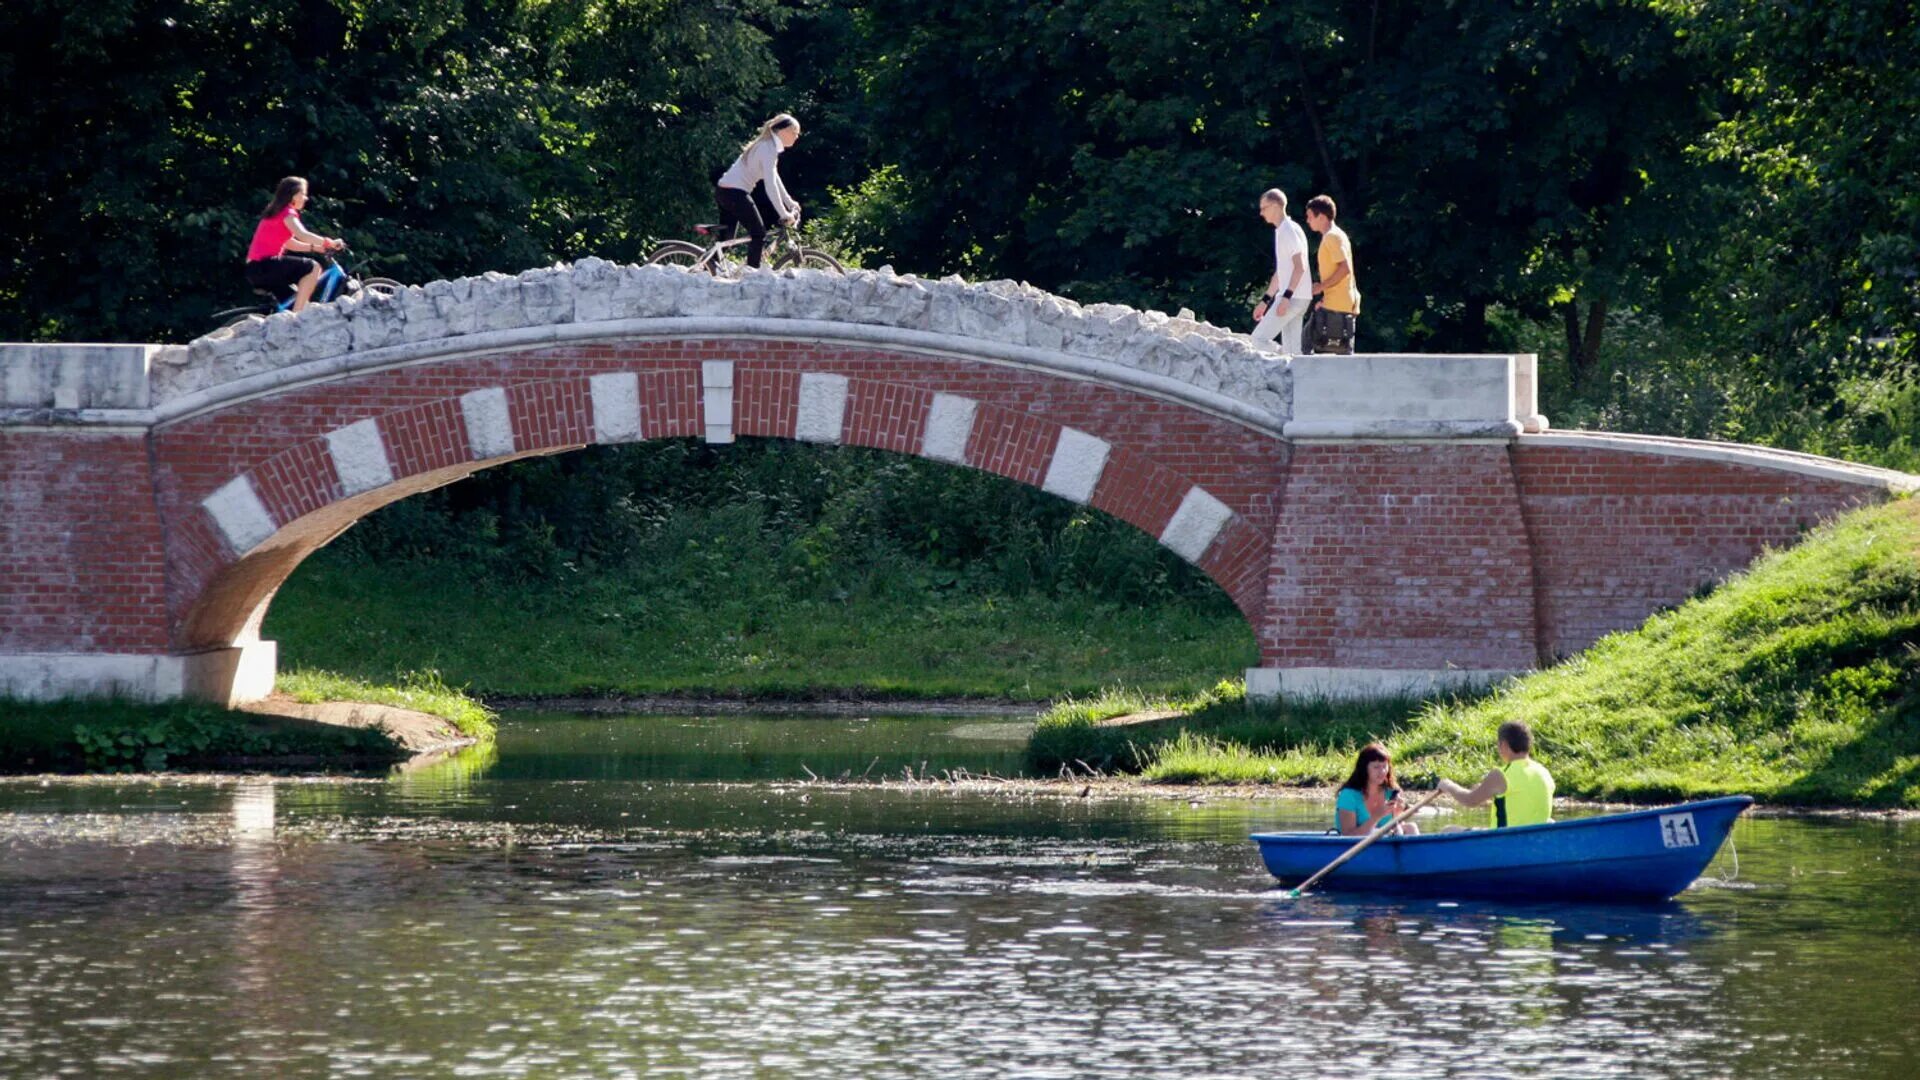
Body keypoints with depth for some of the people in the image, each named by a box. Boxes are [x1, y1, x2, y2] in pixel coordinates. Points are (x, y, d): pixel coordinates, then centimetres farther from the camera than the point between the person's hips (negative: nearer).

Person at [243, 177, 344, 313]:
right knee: (313, 267, -16)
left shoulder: (276, 212, 23)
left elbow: (289, 243, 26)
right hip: (264, 266, -10)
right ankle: (297, 315, -20)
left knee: (297, 299, 19)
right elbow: (302, 235, -24)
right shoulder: (287, 212, -7)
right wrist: (329, 243, -24)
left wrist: (318, 247, 19)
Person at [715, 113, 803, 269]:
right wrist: (784, 214, -20)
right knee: (759, 234, -3)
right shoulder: (769, 148, -14)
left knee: (725, 238, 13)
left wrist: (790, 203, 25)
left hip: (723, 191, 10)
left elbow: (774, 179, 26)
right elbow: (770, 185, -21)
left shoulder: (767, 145, 17)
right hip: (735, 193, -10)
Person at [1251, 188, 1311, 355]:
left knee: (1259, 338, -11)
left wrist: (1286, 296, -26)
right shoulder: (1281, 231, 19)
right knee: (1291, 349, 6)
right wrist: (1265, 301, 25)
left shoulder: (1290, 230, -11)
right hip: (1291, 297, 10)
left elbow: (1299, 267, -20)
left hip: (1293, 297, -10)